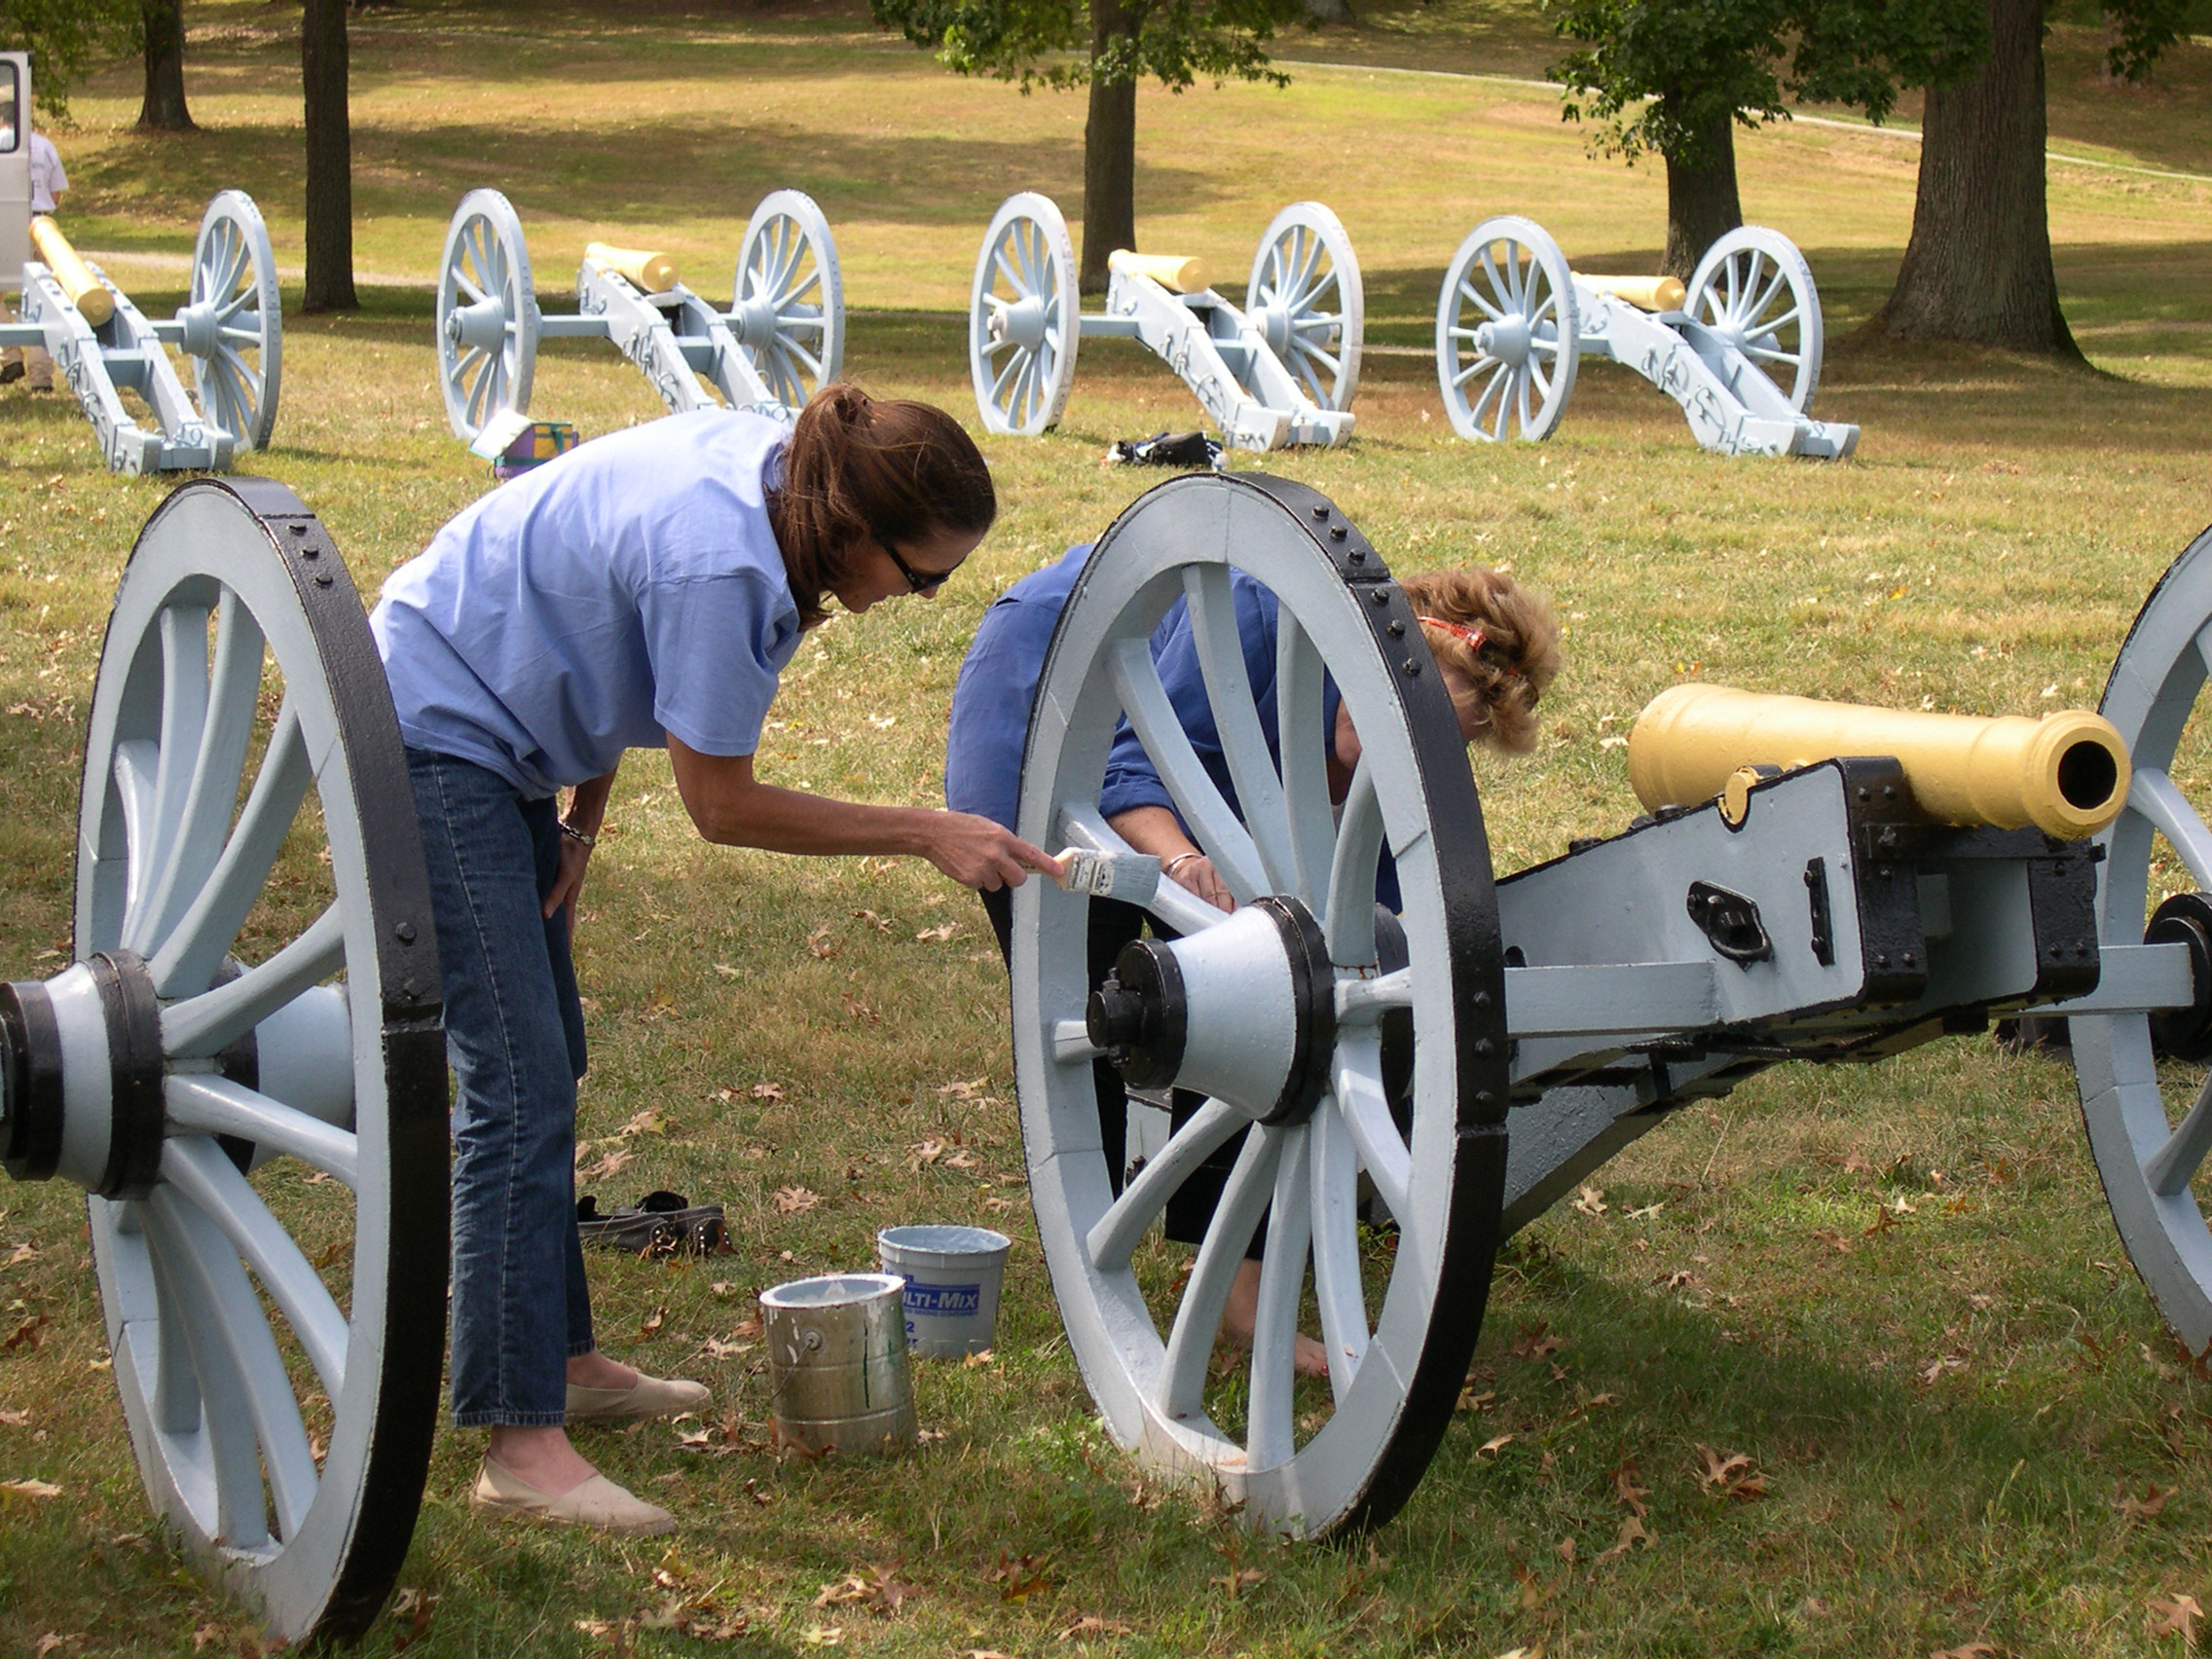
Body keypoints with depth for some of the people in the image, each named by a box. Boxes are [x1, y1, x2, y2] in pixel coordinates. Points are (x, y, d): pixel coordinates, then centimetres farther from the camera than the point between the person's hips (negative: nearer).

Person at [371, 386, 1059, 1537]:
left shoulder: (780, 472, -5)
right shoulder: (713, 562, -32)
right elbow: (723, 805, -22)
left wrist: (582, 816, 8)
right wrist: (928, 836, -18)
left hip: (500, 728, 10)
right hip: (429, 737, -10)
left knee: (546, 1066, 19)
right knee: (517, 1088, -14)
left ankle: (560, 1359, 32)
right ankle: (523, 1443, -12)